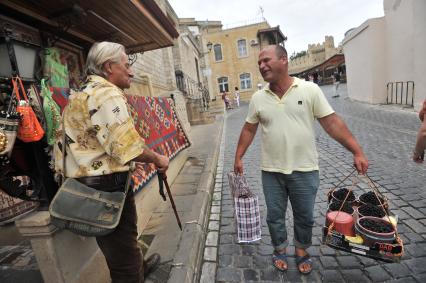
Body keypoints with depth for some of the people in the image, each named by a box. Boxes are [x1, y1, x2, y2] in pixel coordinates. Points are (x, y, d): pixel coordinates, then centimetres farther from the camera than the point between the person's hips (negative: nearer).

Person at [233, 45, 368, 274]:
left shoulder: (310, 89, -7)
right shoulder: (258, 98, 0)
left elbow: (332, 123, -6)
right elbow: (249, 129, 7)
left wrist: (357, 152, -9)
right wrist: (238, 157, 7)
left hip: (304, 170, -1)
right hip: (271, 171, 2)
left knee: (305, 216, 16)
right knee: (275, 216, 15)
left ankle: (302, 252, 42)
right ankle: (280, 250, 41)